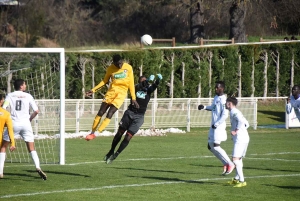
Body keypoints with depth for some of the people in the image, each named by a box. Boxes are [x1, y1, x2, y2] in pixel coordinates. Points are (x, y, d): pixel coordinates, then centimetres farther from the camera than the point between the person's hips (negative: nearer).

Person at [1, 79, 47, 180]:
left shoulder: (10, 95, 3)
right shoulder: (28, 96, 5)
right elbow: (36, 111, 1)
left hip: (14, 123, -1)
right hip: (26, 124, 1)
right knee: (31, 148, 6)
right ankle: (38, 167, -15)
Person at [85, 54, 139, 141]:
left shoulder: (128, 68, -2)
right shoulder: (110, 69, 2)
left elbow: (131, 83, 3)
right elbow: (105, 81, 14)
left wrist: (133, 98, 0)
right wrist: (93, 90, 6)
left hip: (122, 92, -2)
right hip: (112, 91, 2)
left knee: (109, 114, -15)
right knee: (100, 112, -4)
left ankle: (98, 132, -14)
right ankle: (92, 133, 6)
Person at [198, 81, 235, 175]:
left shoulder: (223, 99, -17)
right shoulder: (216, 98, 11)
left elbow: (225, 115, -21)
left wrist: (216, 124, -19)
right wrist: (204, 107, 15)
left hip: (219, 127, -10)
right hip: (214, 126, 10)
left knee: (216, 146, -11)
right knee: (210, 146, 11)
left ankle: (230, 164, 0)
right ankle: (225, 164, 18)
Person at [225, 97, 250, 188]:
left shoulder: (234, 112, -9)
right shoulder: (236, 112, 21)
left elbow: (241, 121, -27)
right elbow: (246, 124, 28)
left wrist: (236, 131, -20)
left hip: (240, 139, -10)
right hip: (245, 138, 10)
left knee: (235, 159, -13)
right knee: (238, 159, 20)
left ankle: (242, 181, -17)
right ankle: (236, 179, 29)